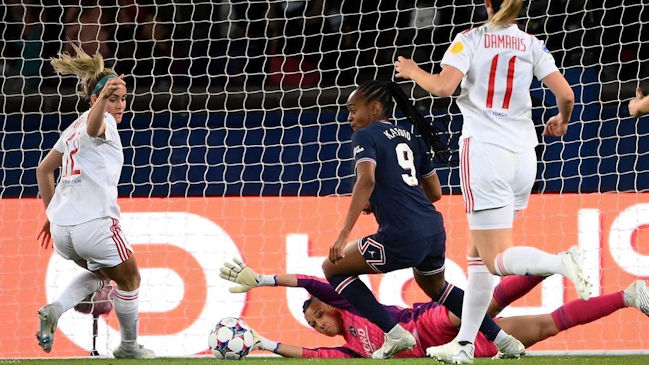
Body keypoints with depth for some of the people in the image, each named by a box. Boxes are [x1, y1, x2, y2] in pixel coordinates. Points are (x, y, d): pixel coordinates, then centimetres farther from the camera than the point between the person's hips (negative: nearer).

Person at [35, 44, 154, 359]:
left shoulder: (74, 128, 19)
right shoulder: (103, 123, -7)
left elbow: (43, 170, 25)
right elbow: (94, 126, -34)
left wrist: (52, 214, 32)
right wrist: (103, 97, -55)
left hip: (62, 227, 8)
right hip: (95, 224, -8)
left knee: (100, 272, 30)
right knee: (129, 279, 16)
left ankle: (56, 309, 5)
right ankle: (129, 346, 28)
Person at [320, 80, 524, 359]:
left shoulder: (366, 136, 1)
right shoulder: (411, 139, 22)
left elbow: (367, 180, -17)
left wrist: (343, 236, -20)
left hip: (402, 238, -8)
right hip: (434, 229, 8)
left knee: (333, 268, 10)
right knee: (435, 286, 36)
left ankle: (394, 333, 1)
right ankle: (503, 340, 30)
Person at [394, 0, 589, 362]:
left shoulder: (471, 39, -2)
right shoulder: (533, 46, 7)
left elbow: (443, 86, -15)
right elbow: (566, 94, 0)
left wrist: (413, 72, 5)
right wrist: (561, 121, 22)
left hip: (484, 150, -5)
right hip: (523, 154, 5)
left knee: (496, 259, -6)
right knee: (478, 253, 16)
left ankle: (562, 262, -34)